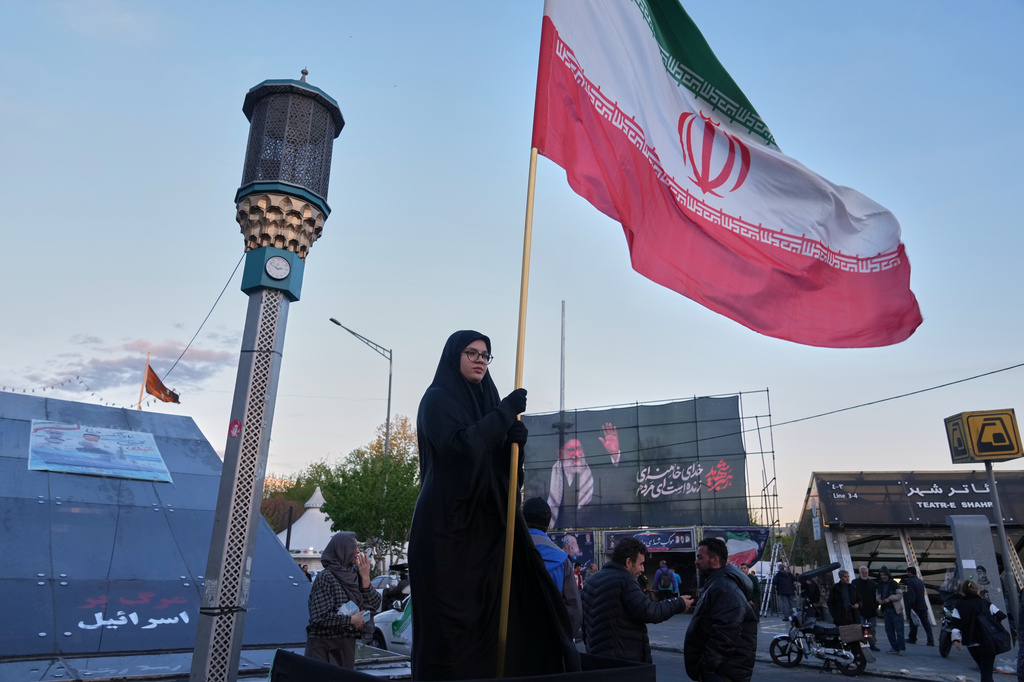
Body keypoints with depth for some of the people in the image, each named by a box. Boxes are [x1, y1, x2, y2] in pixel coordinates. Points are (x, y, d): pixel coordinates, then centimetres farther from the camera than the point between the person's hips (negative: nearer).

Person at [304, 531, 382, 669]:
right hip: (324, 647, -6)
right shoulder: (326, 577, -15)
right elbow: (320, 617, -20)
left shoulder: (354, 574, 4)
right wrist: (350, 620, -14)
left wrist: (365, 579, -9)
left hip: (347, 645, 7)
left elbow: (374, 605, 1)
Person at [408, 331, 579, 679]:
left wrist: (514, 440, -6)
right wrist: (505, 412, -14)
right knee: (452, 620, -6)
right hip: (448, 525, -7)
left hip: (483, 523, 7)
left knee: (489, 612, 2)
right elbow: (458, 445, -21)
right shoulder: (437, 398, -3)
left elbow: (498, 465, 14)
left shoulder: (484, 402, 18)